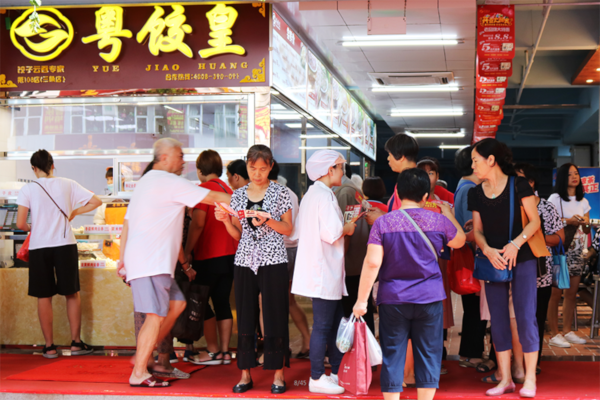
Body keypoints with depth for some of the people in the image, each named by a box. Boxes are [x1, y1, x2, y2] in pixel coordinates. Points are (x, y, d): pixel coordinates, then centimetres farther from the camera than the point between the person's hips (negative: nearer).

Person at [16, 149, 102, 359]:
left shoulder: (28, 189, -4)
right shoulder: (68, 185, 1)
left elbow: (20, 223, -9)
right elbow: (96, 201, 4)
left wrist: (30, 228, 13)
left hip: (39, 247, -1)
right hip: (65, 244, 1)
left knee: (44, 297, 7)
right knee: (72, 294, 11)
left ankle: (49, 346, 11)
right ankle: (76, 343, 13)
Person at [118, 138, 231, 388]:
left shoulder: (145, 182, 23)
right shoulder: (169, 182, -8)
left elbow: (127, 225, 22)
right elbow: (213, 198, -8)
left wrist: (123, 259, 22)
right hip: (151, 262, -10)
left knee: (177, 303, 12)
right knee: (156, 316, -8)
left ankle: (142, 355, 14)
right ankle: (139, 374, -3)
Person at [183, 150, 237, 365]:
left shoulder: (204, 188, -10)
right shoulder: (227, 189, 12)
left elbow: (197, 223, -16)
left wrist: (187, 251, -10)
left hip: (209, 256, -7)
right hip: (230, 254, 7)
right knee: (222, 302, 11)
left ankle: (213, 351, 3)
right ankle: (225, 351, 12)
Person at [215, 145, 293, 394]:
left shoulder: (280, 193, 1)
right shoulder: (238, 195, 10)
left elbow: (288, 229, 1)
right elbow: (237, 234, 12)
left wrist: (268, 222, -16)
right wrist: (225, 220, -6)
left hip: (273, 261, -3)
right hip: (245, 261, 3)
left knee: (275, 317, -1)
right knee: (245, 318, 5)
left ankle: (278, 374, 8)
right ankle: (245, 374, 13)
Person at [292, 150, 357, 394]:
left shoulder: (310, 195, 16)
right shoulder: (324, 195, -16)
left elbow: (298, 232, 19)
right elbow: (331, 233, -25)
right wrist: (347, 228, -5)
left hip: (318, 271, 10)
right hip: (324, 272, -10)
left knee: (337, 322, 15)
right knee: (323, 326, -2)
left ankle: (337, 373, 22)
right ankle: (317, 379, 6)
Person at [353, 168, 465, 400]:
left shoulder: (383, 223, -6)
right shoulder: (438, 221, -1)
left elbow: (372, 262, -13)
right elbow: (459, 241, 20)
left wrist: (361, 300, -8)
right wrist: (448, 213, 33)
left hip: (393, 301, -1)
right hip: (429, 300, 1)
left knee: (392, 355, 6)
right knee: (428, 355, 9)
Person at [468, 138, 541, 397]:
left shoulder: (518, 185, -7)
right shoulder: (475, 194, 6)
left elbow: (535, 221, -6)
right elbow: (477, 230, 7)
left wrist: (516, 243, -20)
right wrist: (487, 250, -12)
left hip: (522, 260, -4)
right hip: (493, 262, 4)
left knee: (525, 316, -6)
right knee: (498, 319, 5)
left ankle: (530, 378, 6)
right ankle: (505, 379, 13)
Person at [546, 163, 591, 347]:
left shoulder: (583, 201, 16)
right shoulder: (555, 199, -2)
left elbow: (587, 229, 16)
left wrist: (585, 224, -6)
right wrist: (568, 221, -18)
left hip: (576, 250, 6)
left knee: (572, 292, 7)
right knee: (556, 292, -7)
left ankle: (567, 331, 16)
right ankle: (555, 334, -3)